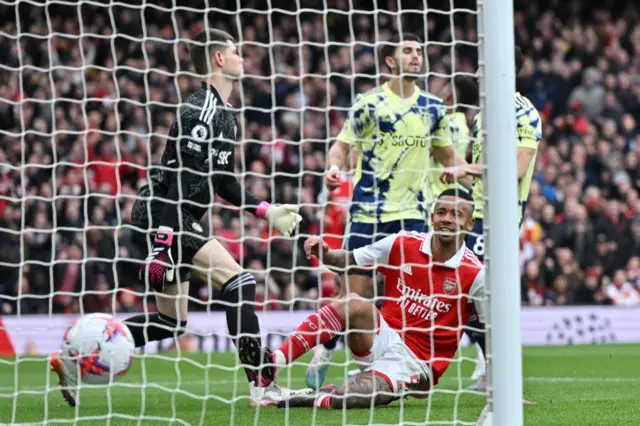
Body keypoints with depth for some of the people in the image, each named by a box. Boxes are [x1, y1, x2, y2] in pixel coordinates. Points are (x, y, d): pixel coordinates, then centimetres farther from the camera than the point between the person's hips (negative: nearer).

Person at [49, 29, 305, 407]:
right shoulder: (202, 111, -16)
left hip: (179, 220, 11)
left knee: (172, 321, 11)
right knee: (238, 282, -17)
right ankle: (262, 384, -15)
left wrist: (267, 211, 17)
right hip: (161, 218, -11)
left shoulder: (227, 116, 16)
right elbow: (179, 180, -22)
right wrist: (163, 244, -26)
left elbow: (221, 181, 24)